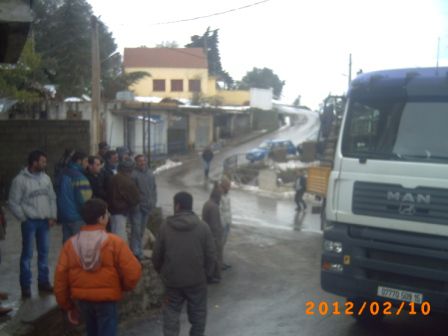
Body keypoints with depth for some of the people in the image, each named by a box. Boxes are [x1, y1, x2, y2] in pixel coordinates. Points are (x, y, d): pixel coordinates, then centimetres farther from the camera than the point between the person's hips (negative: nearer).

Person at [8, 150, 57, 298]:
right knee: (27, 254, 2)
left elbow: (52, 198, 9)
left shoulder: (46, 178, 6)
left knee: (44, 252, 12)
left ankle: (43, 282, 23)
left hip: (44, 221, 5)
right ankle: (26, 285, 11)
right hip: (29, 222, -5)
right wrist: (24, 218, -6)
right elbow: (13, 203, -8)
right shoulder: (20, 180, -10)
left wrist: (52, 216, 2)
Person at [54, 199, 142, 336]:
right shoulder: (114, 242, -14)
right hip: (106, 299, -5)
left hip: (83, 299, 5)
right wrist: (125, 286, 6)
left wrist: (67, 305, 9)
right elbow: (132, 272, -16)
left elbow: (61, 277, -2)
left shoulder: (71, 244, -3)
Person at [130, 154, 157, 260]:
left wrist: (153, 202, 8)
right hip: (137, 207, -7)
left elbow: (154, 188, 17)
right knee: (136, 229, -9)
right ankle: (136, 252, -5)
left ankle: (138, 251, 24)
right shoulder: (133, 174, -13)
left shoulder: (150, 174, 11)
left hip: (147, 206, 7)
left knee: (141, 230, 14)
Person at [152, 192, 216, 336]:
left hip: (172, 279, 0)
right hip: (197, 279, 0)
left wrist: (162, 271, 17)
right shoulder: (203, 227, -7)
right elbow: (211, 255, -5)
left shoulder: (165, 226, -6)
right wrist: (206, 273, 10)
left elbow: (157, 255, 0)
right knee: (198, 313, 15)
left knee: (171, 313, 13)